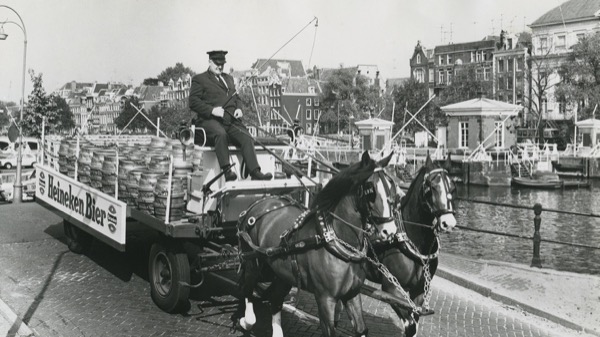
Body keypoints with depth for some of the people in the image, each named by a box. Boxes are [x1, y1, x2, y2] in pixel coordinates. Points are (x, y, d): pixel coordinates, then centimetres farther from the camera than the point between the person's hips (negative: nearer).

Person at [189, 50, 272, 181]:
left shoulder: (229, 78, 30)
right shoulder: (199, 79, 9)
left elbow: (236, 97, 35)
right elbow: (193, 102, -2)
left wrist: (238, 108, 11)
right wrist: (212, 110, -16)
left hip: (231, 121, 6)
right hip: (209, 120, -5)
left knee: (247, 138, -21)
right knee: (221, 134, -38)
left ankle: (255, 172, -28)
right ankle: (226, 170, -41)